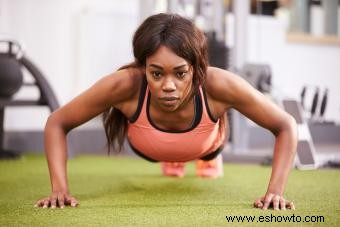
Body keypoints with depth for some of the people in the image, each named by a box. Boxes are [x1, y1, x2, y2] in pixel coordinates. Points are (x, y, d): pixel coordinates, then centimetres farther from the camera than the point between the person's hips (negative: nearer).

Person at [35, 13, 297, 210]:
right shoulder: (125, 85, -46)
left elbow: (286, 126, -32)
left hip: (205, 141, 0)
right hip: (149, 148, 0)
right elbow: (57, 123, -30)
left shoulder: (218, 85, -46)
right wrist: (60, 189, -40)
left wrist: (276, 191, -42)